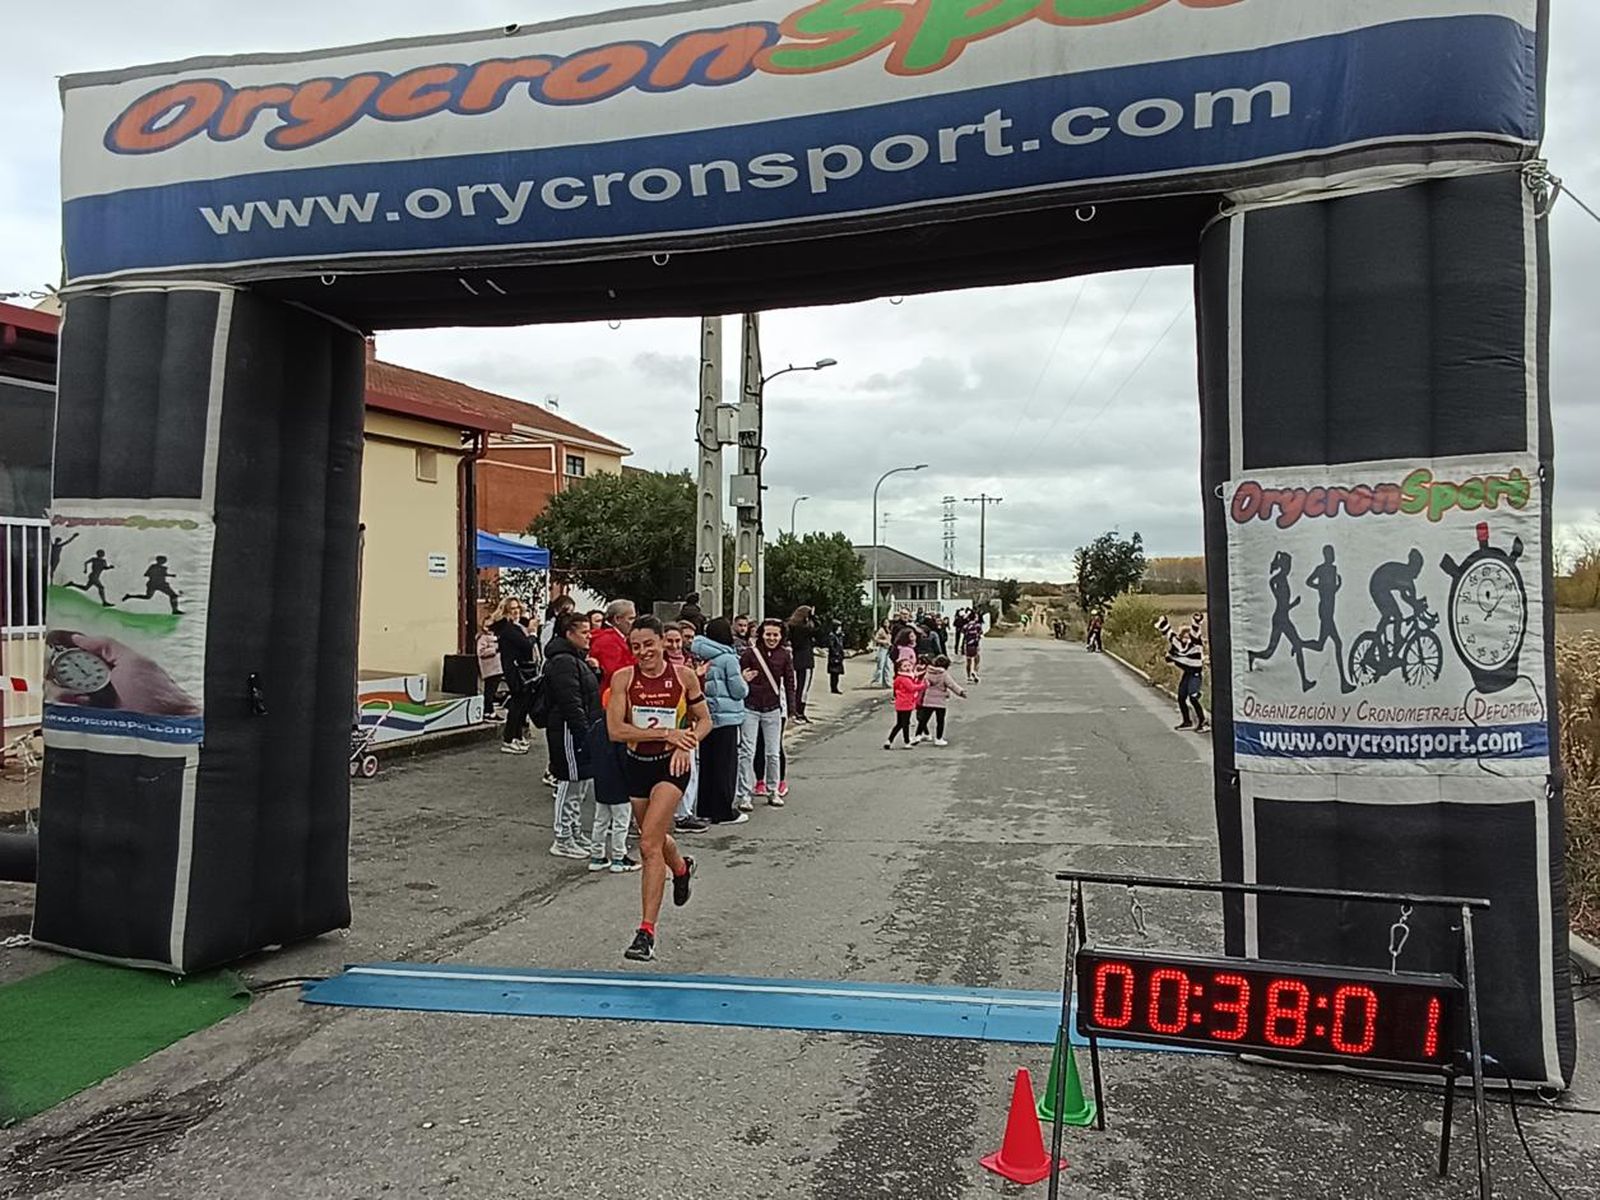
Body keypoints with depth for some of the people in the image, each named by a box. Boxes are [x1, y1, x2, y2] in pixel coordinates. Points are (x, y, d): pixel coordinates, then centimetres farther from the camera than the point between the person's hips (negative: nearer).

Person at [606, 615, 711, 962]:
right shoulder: (623, 678, -8)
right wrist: (666, 733, -19)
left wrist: (685, 745, -15)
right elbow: (615, 729, -15)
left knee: (649, 845, -14)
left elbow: (704, 720, 4)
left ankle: (646, 932, -9)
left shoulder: (683, 676, -7)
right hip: (636, 764, 3)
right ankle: (682, 868, 57)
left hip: (671, 765, -3)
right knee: (655, 839, 21)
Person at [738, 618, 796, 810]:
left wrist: (792, 707, 6)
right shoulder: (750, 653, -8)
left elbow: (789, 682, 8)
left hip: (773, 709, 3)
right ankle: (745, 795, 3)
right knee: (747, 752, -2)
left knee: (773, 752, 10)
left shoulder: (784, 656, 1)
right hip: (750, 709, -3)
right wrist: (743, 680, -22)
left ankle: (774, 791, 24)